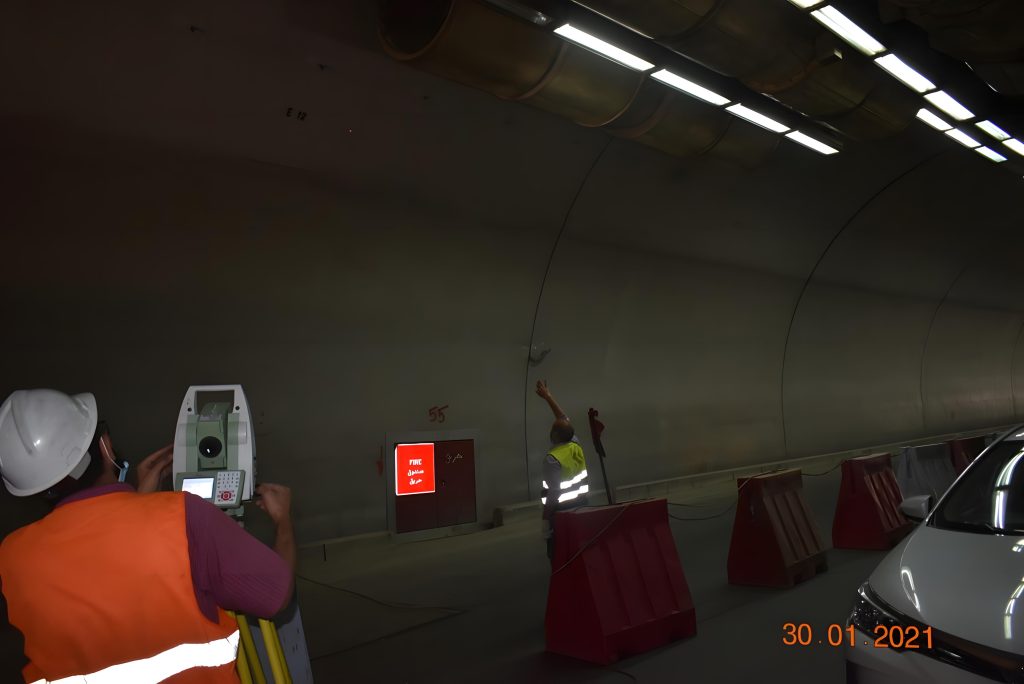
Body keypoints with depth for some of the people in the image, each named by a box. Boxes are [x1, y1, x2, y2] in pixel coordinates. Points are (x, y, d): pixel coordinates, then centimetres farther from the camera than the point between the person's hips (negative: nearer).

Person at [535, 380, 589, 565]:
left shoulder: (553, 458, -20)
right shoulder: (576, 445, 0)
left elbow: (553, 493, -22)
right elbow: (564, 418, 12)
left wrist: (544, 517, -13)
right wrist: (548, 396, 19)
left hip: (562, 510, -7)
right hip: (581, 504, 7)